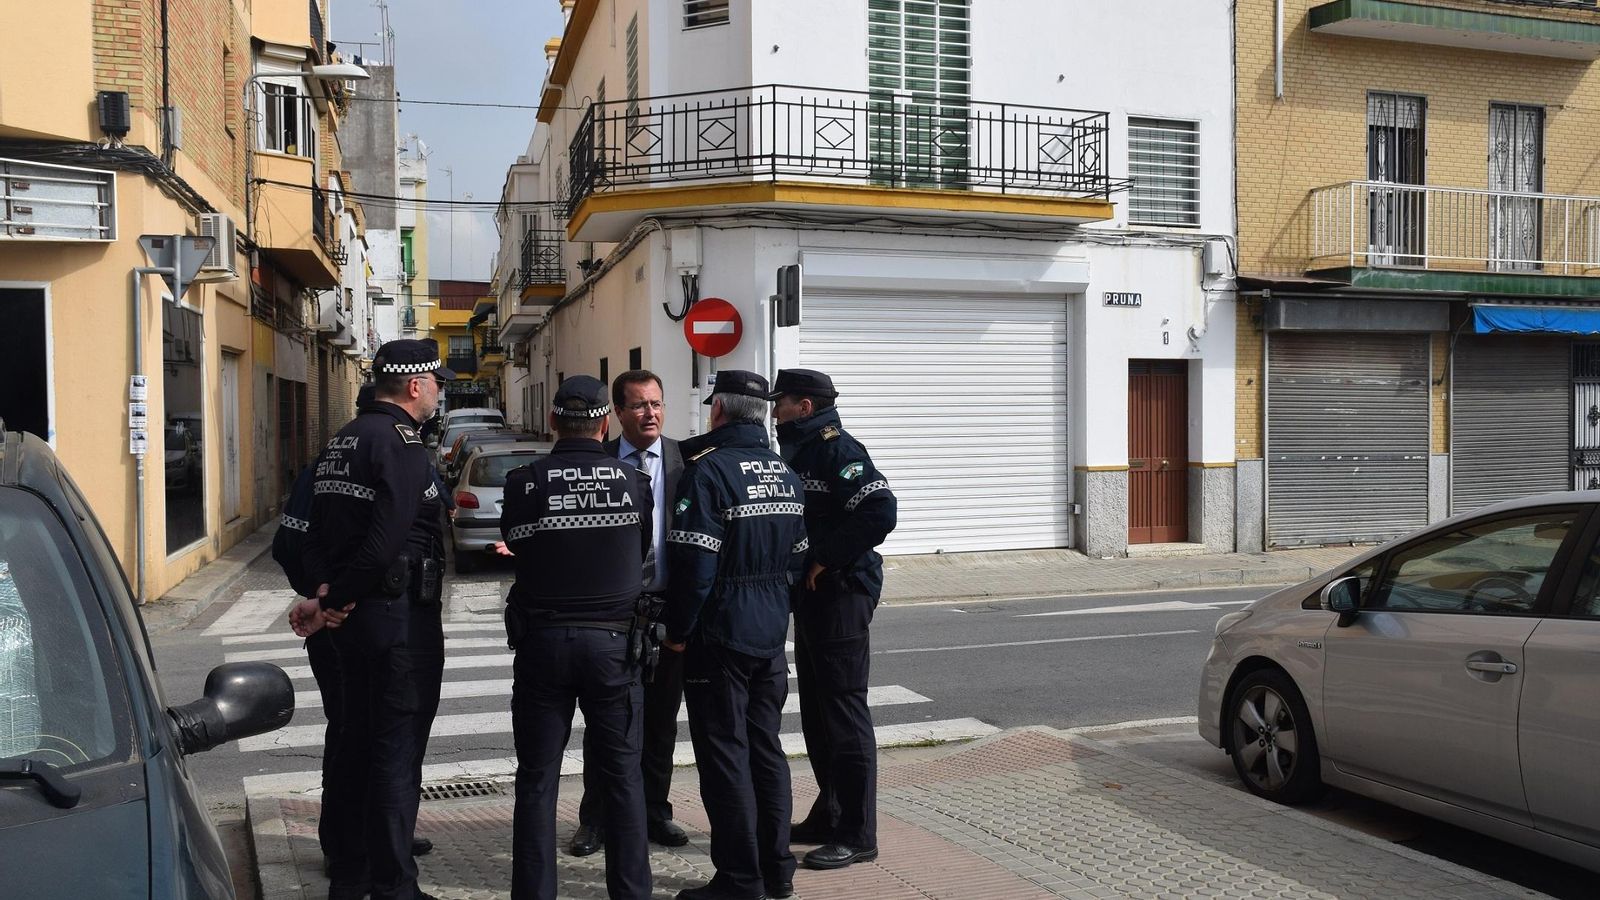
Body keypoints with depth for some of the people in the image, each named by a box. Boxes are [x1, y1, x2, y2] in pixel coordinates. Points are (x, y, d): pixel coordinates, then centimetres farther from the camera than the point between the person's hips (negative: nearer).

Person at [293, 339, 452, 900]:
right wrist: (335, 601, -14)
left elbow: (317, 531, 9)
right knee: (397, 753, -1)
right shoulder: (400, 441, -15)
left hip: (354, 617, 9)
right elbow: (386, 538, -24)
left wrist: (324, 593, -3)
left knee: (353, 744, 17)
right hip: (401, 616, -9)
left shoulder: (342, 442, 14)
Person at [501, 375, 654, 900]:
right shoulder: (634, 482, -6)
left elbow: (515, 544, 5)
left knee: (536, 779, 9)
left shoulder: (523, 483, -8)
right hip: (613, 641, 1)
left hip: (542, 641, 0)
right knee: (622, 775, 12)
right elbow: (643, 552, 6)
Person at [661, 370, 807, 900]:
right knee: (765, 749, 15)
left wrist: (678, 631, -7)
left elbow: (694, 563, -18)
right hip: (772, 636, 7)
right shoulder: (786, 474, 9)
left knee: (724, 756, 1)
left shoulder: (708, 469, -14)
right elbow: (797, 557, 12)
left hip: (720, 636, -7)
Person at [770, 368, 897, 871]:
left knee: (844, 713, -4)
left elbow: (879, 512, -27)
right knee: (816, 713, 17)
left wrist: (827, 559, -20)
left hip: (840, 595, -10)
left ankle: (857, 835, 4)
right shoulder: (798, 452, 14)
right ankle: (829, 816, 29)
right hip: (811, 597, 10)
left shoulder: (837, 450, -15)